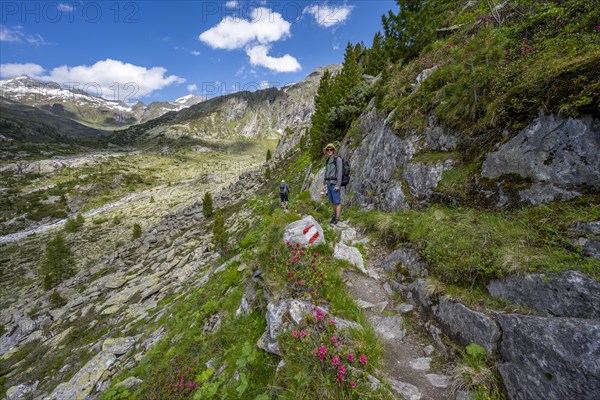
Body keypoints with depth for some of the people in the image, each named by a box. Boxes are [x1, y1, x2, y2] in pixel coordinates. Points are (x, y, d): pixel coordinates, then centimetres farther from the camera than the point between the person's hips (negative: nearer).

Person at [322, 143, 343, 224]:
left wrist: (338, 185, -19)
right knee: (332, 201, 13)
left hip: (335, 183, -7)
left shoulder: (338, 159, -7)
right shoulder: (327, 161, 15)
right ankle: (334, 215, 27)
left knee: (337, 201, -3)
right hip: (329, 183, 7)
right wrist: (324, 184, 14)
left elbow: (339, 172, -13)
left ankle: (337, 218, 4)